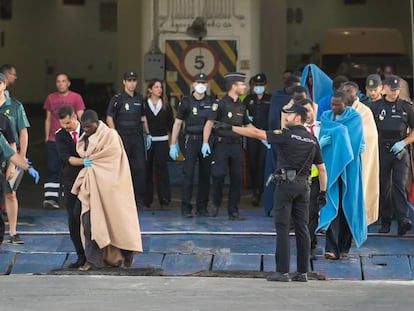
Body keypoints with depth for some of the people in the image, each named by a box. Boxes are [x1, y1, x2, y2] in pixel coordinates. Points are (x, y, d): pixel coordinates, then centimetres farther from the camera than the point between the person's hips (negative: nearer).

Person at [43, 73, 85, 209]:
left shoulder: (76, 97, 1)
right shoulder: (50, 98, 10)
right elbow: (48, 119, 15)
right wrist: (47, 137, 10)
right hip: (53, 140, 2)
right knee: (53, 169, -5)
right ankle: (51, 198, -9)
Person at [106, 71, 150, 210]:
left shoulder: (139, 98, 12)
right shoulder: (117, 99, -4)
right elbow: (109, 118, -6)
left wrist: (147, 134, 19)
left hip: (137, 137, 5)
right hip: (123, 137, -5)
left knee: (140, 167, -1)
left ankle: (139, 198, 6)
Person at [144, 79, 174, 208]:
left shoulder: (166, 105, 9)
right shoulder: (144, 104, 1)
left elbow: (171, 123, 11)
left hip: (162, 140, 1)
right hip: (147, 139, -1)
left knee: (161, 167, -6)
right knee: (147, 168, 2)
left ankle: (164, 197, -7)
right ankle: (147, 198, 8)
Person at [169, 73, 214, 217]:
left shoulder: (211, 101, 7)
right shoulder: (186, 102, 1)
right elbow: (177, 123, 3)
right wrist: (173, 144, -2)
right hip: (191, 140, -3)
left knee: (205, 175, 5)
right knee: (188, 174, -7)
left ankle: (202, 207, 14)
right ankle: (186, 208, -3)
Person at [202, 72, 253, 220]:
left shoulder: (241, 106, 12)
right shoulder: (221, 104, -7)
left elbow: (248, 125, 21)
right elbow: (209, 123, -10)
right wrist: (205, 143, -17)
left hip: (236, 145, 6)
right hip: (221, 145, -6)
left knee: (237, 178, 3)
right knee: (218, 175, -9)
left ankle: (233, 211, 9)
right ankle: (216, 204, 15)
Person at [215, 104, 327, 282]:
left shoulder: (286, 135, -6)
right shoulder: (312, 140, 11)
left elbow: (257, 133, -8)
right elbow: (321, 168, 13)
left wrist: (231, 128, -3)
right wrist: (322, 191, 19)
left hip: (286, 182, -6)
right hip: (304, 185, 6)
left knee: (282, 228, -4)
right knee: (302, 229, 7)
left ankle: (282, 272, -7)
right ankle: (302, 272, 8)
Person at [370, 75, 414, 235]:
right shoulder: (375, 107, 8)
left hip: (400, 152, -1)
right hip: (381, 152, 1)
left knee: (399, 185, -12)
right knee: (384, 187, 5)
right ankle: (386, 221, 13)